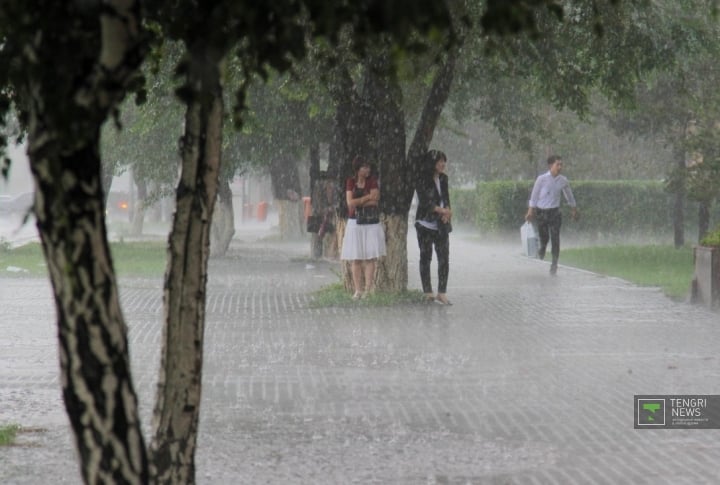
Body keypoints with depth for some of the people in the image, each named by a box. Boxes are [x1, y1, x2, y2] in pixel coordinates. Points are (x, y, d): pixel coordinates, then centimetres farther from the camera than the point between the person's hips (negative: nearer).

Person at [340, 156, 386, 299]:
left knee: (370, 257, -5)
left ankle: (368, 288, -3)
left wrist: (358, 202, -9)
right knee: (355, 259, -1)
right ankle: (357, 290, 2)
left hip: (371, 224, 0)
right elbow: (350, 203, -7)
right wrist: (368, 197, -8)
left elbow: (375, 201, -9)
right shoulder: (350, 182, 3)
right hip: (354, 223, 0)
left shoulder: (372, 181, 2)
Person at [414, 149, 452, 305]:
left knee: (444, 258, -3)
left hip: (441, 225, 5)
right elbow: (424, 202, -14)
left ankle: (442, 293, -1)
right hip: (426, 224, -5)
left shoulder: (443, 178, 11)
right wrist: (442, 210, -21)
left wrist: (447, 211, -9)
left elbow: (446, 198, 12)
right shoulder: (422, 180, -8)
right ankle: (428, 292, 7)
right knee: (425, 258, 2)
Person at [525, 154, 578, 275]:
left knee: (555, 239, -8)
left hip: (554, 212, 1)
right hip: (541, 212, -1)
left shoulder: (563, 181, -2)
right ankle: (542, 249, 43)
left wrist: (574, 209, 25)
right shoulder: (542, 179, -11)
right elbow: (534, 196, -3)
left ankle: (554, 265, -2)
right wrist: (530, 211, -2)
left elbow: (569, 195, 15)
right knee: (544, 238, 7)